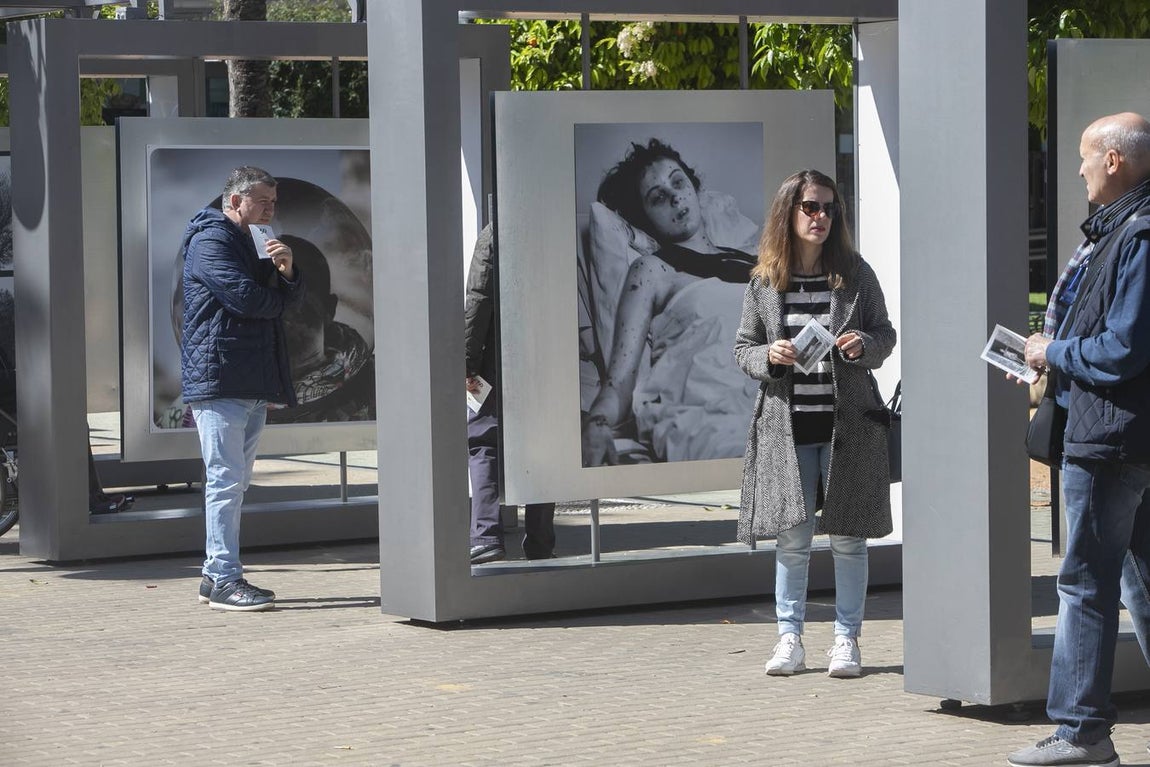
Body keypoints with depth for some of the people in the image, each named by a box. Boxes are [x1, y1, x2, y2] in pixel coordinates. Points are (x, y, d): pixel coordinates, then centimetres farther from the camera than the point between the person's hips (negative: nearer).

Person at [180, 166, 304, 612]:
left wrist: (285, 270, -8)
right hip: (218, 378, -10)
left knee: (235, 481, 11)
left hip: (253, 383, 10)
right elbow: (245, 297, -19)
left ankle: (216, 575, 15)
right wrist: (277, 299, 3)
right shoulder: (210, 241, -7)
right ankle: (225, 579, -12)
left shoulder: (253, 242, 24)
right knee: (225, 478, -11)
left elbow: (291, 297, 15)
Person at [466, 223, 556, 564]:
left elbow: (479, 300, -10)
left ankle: (487, 536, -9)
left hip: (501, 363, -3)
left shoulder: (493, 234, -6)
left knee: (481, 442, 5)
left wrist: (469, 362, -7)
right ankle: (540, 545, 11)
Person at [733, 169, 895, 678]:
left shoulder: (855, 274, 2)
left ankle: (846, 637, 12)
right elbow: (743, 349, 9)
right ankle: (789, 638, 14)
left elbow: (885, 335, 9)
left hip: (847, 422, -1)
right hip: (786, 425, 1)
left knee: (848, 536, 3)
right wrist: (769, 357, -11)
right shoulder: (764, 281, 4)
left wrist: (863, 346, -13)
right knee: (791, 536, 4)